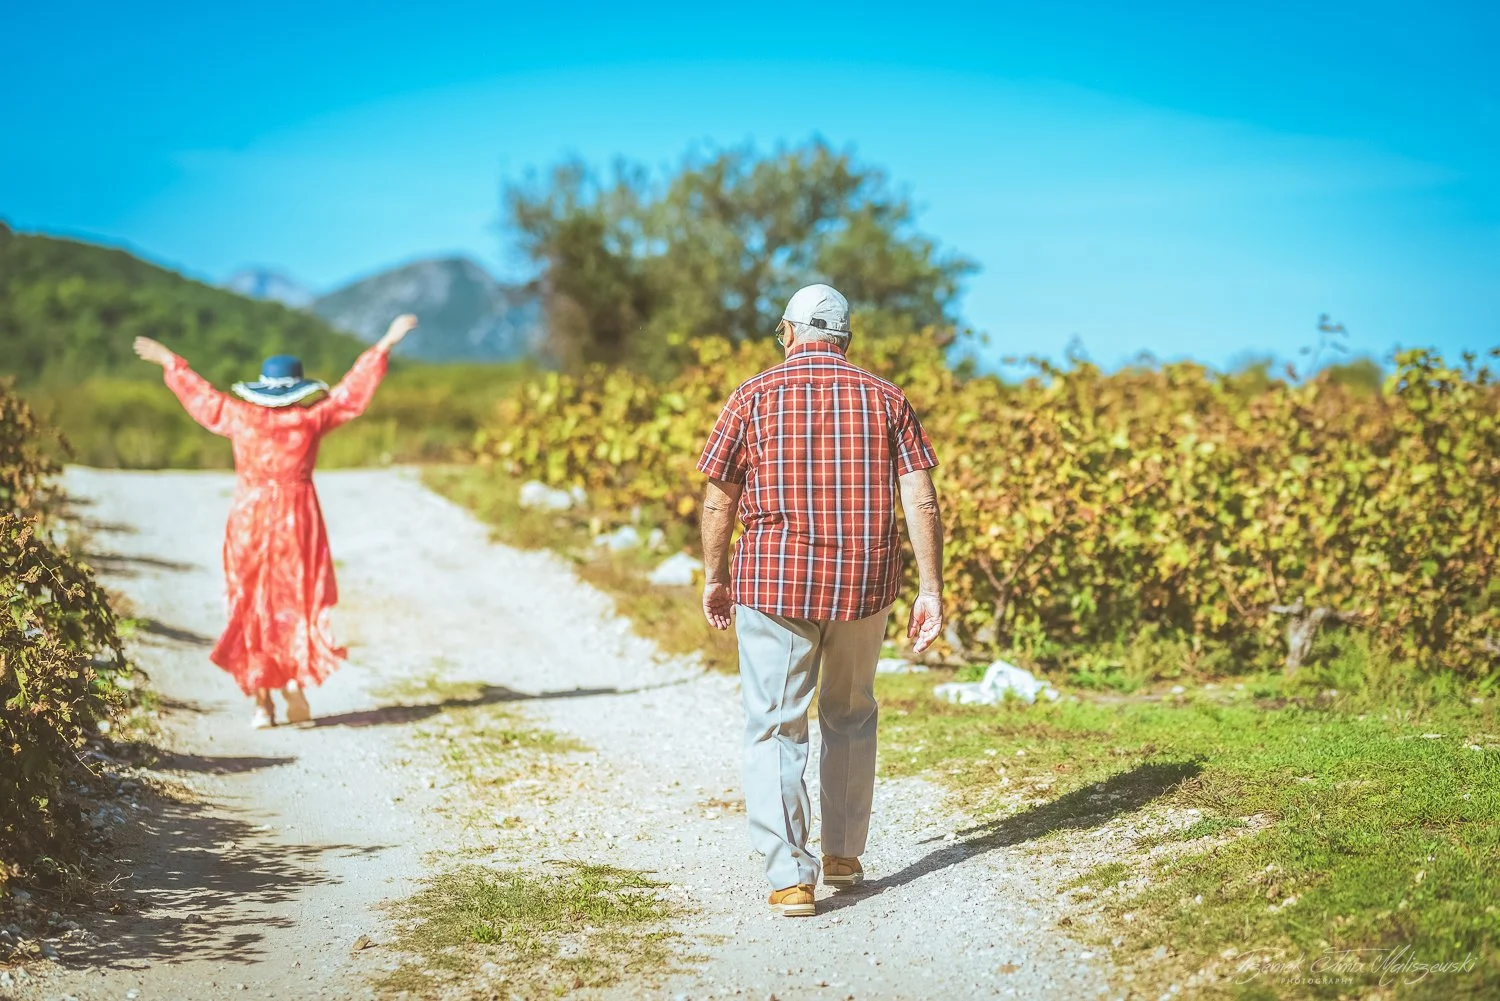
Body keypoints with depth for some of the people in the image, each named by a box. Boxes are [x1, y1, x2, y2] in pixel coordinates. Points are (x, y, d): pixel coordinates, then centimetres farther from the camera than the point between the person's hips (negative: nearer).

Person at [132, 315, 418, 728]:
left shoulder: (239, 415, 0)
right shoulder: (311, 417, -4)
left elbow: (200, 393, 15)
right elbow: (352, 391, 2)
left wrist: (168, 361, 31)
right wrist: (385, 345, 10)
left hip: (248, 519, 1)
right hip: (296, 518, -1)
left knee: (252, 604, 6)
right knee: (299, 600, 8)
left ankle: (261, 699, 4)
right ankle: (295, 680, -9)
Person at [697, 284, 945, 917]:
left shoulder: (754, 398, 0)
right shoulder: (887, 400, 5)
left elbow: (717, 502, 2)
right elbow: (921, 502, -2)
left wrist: (714, 579, 14)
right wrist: (930, 591, 1)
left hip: (774, 582, -3)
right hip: (864, 583, 3)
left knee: (776, 728, 1)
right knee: (850, 717, 20)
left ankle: (789, 877, -7)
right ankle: (843, 855, 28)